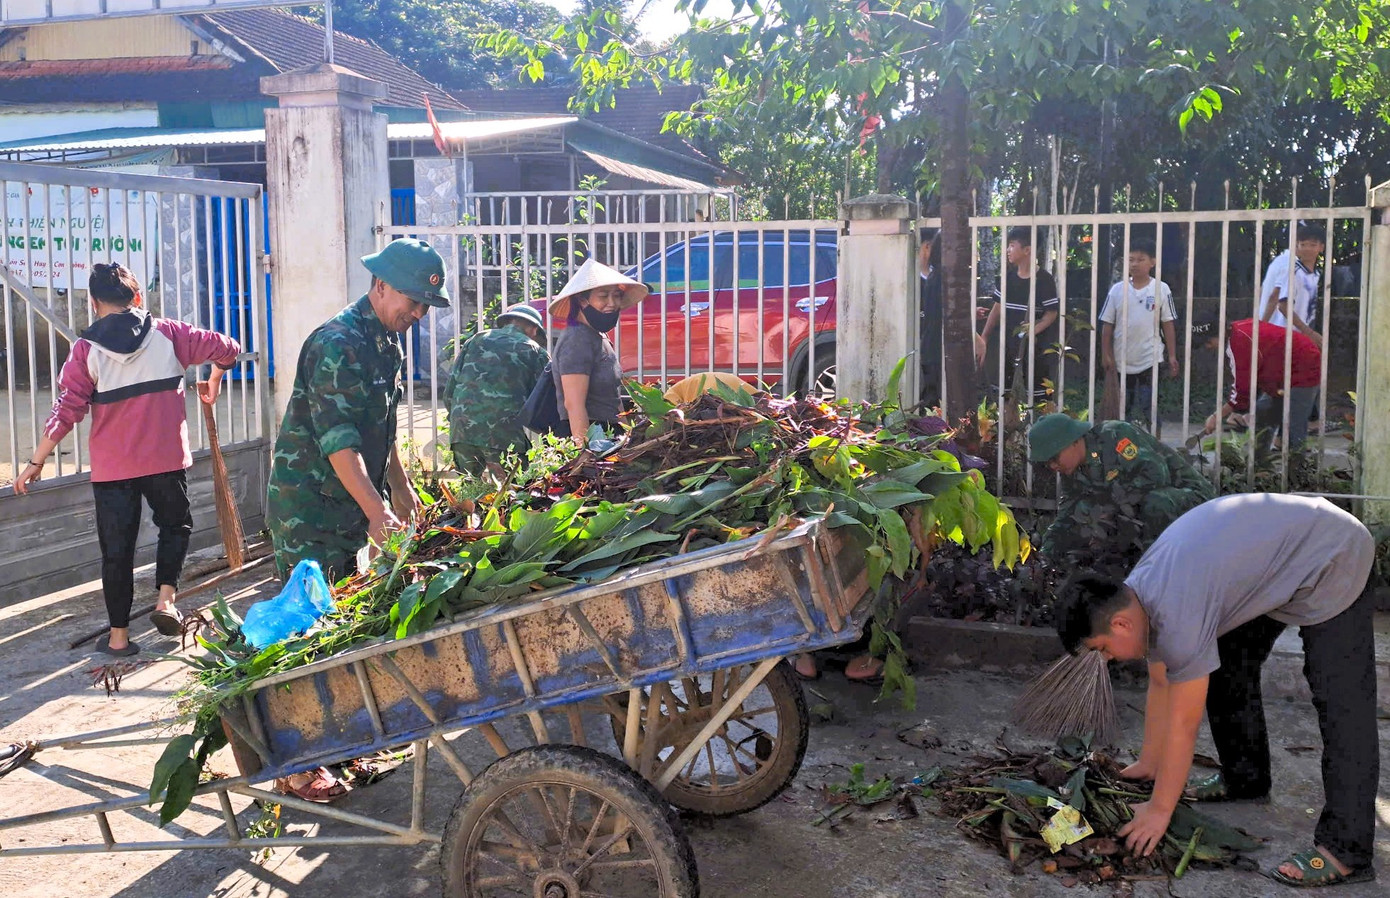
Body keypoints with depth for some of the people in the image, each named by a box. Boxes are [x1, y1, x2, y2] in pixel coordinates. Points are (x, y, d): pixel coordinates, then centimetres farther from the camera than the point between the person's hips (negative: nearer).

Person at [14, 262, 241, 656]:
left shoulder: (86, 349, -5)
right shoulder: (168, 334, -2)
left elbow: (66, 410, -8)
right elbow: (226, 349, 3)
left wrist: (36, 461, 0)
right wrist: (213, 384, 23)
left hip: (112, 467, 0)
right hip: (166, 458, 1)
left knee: (117, 548, 9)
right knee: (175, 524, 23)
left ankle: (118, 635, 14)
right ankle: (166, 600, 5)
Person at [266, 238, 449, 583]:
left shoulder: (389, 343, 11)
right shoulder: (337, 344, -20)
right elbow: (337, 439, -28)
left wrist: (400, 487, 23)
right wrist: (376, 512, -34)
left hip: (351, 510, 9)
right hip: (308, 510, -9)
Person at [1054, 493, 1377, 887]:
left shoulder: (1177, 615, -31)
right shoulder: (1134, 596, -5)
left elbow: (1183, 725, -22)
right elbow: (1160, 685, 7)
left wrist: (1159, 809, -13)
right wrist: (1148, 764, 13)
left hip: (1331, 559, -10)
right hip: (1273, 551, 10)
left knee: (1339, 700, -14)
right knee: (1227, 668, 13)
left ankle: (1346, 851, -13)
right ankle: (1246, 779, 28)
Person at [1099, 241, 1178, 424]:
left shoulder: (1161, 289, -2)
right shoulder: (1117, 290, 1)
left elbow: (1167, 324, 2)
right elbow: (1107, 325, 4)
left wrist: (1172, 356, 0)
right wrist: (1105, 355, -1)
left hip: (1151, 360, -2)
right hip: (1122, 360, 2)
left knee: (1148, 410, -2)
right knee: (1124, 408, 12)